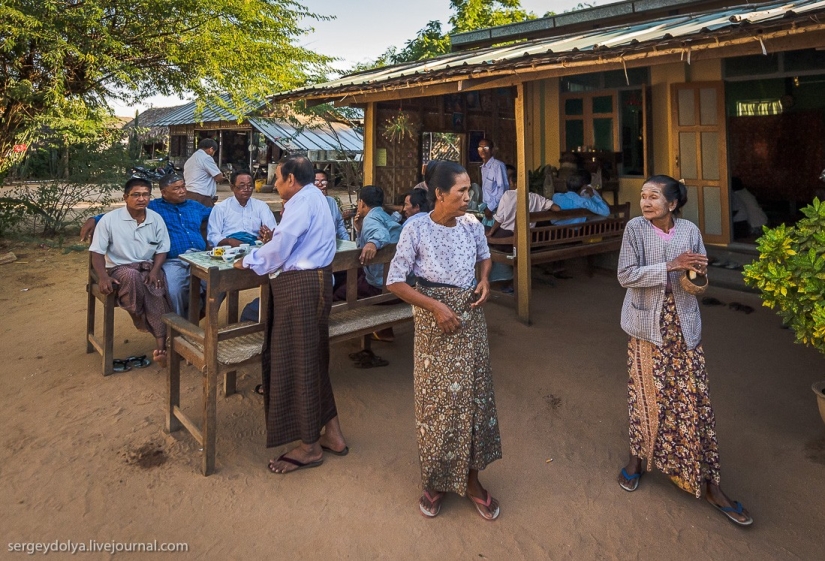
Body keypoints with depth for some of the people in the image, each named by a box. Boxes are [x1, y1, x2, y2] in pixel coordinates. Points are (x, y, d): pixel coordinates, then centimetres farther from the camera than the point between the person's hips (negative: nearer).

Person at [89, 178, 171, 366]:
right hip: (119, 268, -2)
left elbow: (162, 249, 6)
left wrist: (154, 271, -12)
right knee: (132, 276, -39)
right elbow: (97, 251, -5)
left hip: (148, 267, 2)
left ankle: (161, 345, -35)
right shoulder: (109, 219, -6)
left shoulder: (156, 218, 2)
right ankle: (138, 317, -14)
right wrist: (103, 276, -20)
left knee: (157, 288, -31)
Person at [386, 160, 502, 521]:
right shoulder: (416, 231, -13)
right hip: (435, 324, -4)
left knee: (474, 394, 10)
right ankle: (436, 480, 27)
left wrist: (485, 279, -2)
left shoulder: (472, 226, -1)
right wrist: (436, 307, -19)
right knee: (437, 399, 6)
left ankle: (471, 479, 28)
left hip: (471, 319, 4)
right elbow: (395, 282, -12)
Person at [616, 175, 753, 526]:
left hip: (683, 325, 2)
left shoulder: (689, 230, -2)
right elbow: (625, 276, -15)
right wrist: (670, 266, -23)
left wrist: (699, 272, -17)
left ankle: (708, 483, 16)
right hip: (647, 325, -2)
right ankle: (638, 456, 33)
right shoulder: (635, 228, -9)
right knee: (647, 394, 9)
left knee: (694, 399, 5)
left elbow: (699, 278, 6)